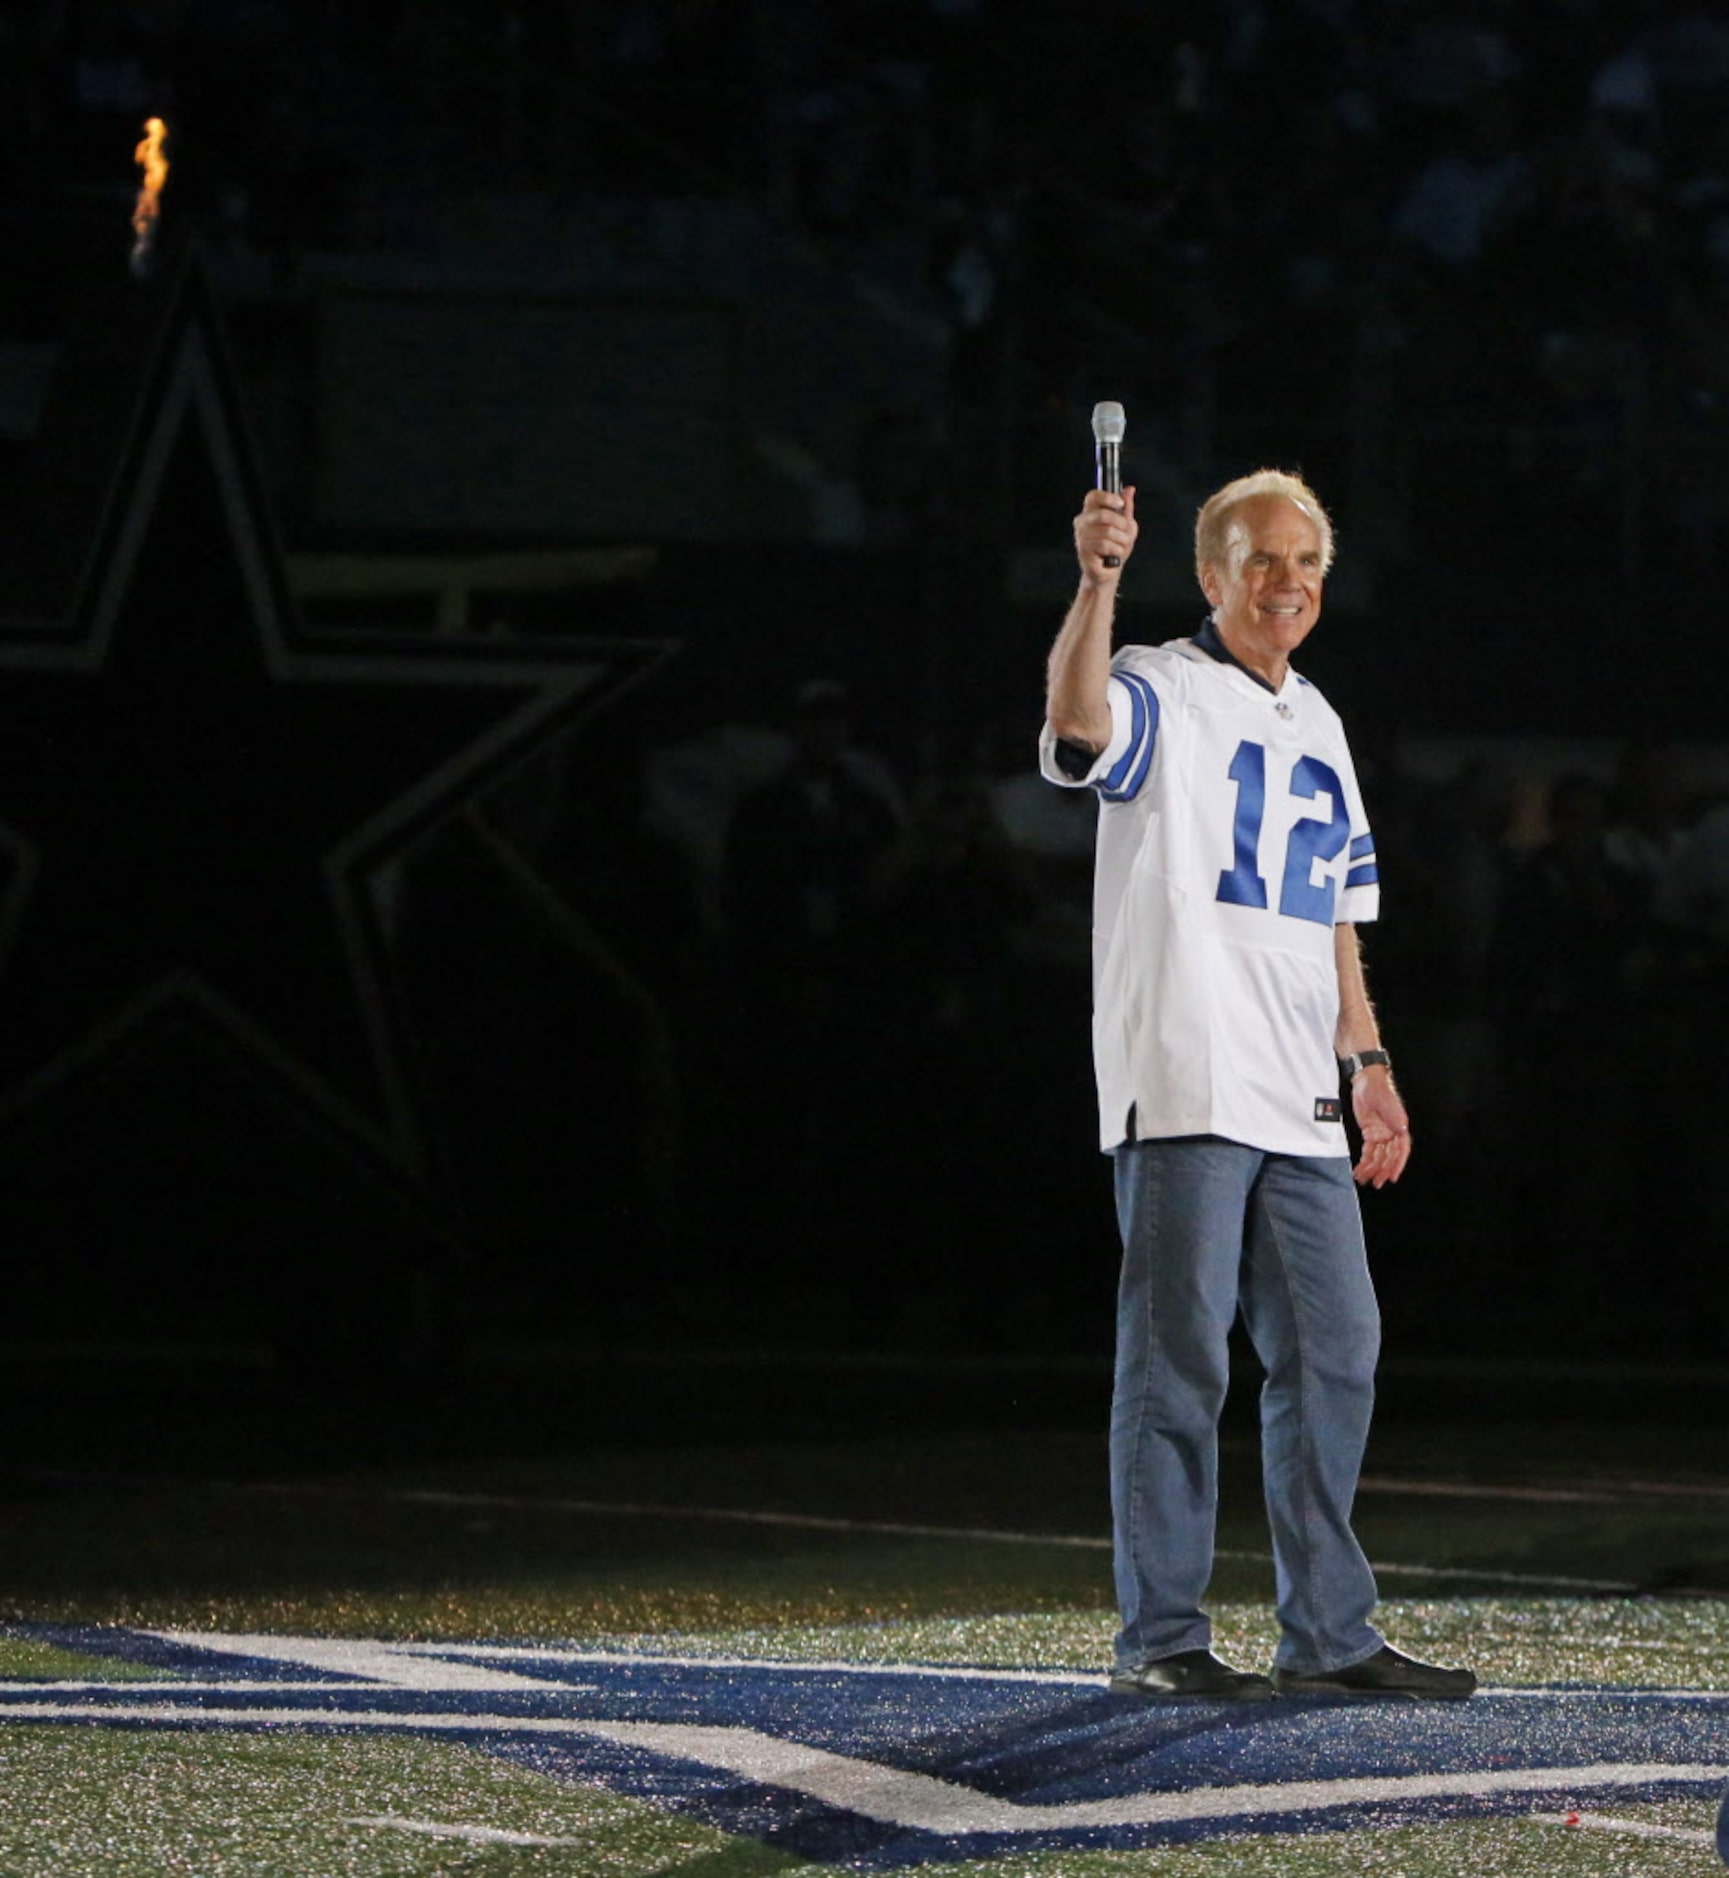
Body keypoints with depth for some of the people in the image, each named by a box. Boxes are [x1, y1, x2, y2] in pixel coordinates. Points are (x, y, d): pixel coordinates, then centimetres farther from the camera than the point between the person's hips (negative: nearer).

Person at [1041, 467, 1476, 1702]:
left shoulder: (1315, 725, 19)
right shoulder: (1163, 694, -5)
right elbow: (1080, 722, -30)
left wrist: (1365, 1060, 20)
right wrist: (1098, 581, -44)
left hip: (1299, 1106, 8)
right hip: (1183, 1089, -8)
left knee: (1335, 1354, 8)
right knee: (1180, 1358, -6)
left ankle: (1331, 1634, 16)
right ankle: (1161, 1637, 0)